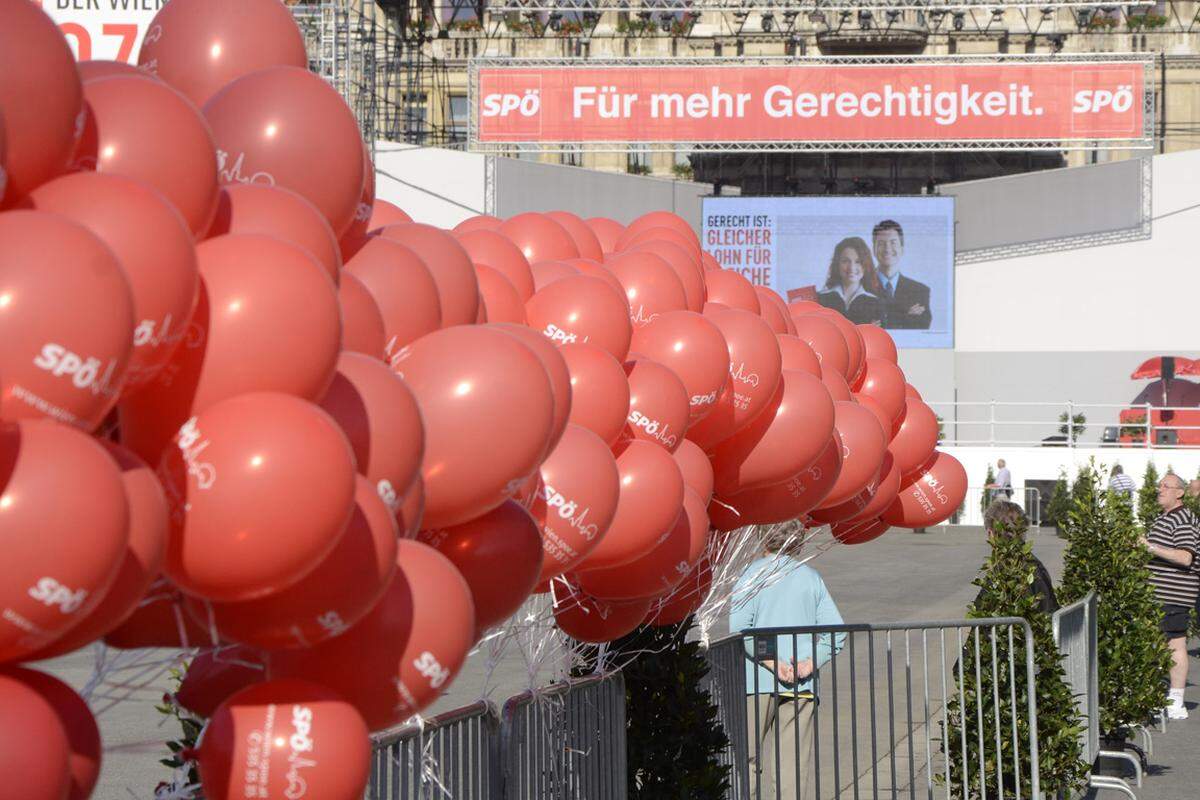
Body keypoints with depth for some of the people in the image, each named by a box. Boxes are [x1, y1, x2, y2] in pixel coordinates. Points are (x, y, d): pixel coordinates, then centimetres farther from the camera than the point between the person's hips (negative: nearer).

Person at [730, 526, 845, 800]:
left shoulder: (755, 572, 0)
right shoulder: (810, 576, 11)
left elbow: (739, 626, -14)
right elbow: (836, 632, 3)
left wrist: (772, 662, -12)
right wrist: (811, 663, -5)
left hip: (760, 681, -3)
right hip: (802, 685, 3)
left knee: (748, 758, 4)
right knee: (794, 764, 4)